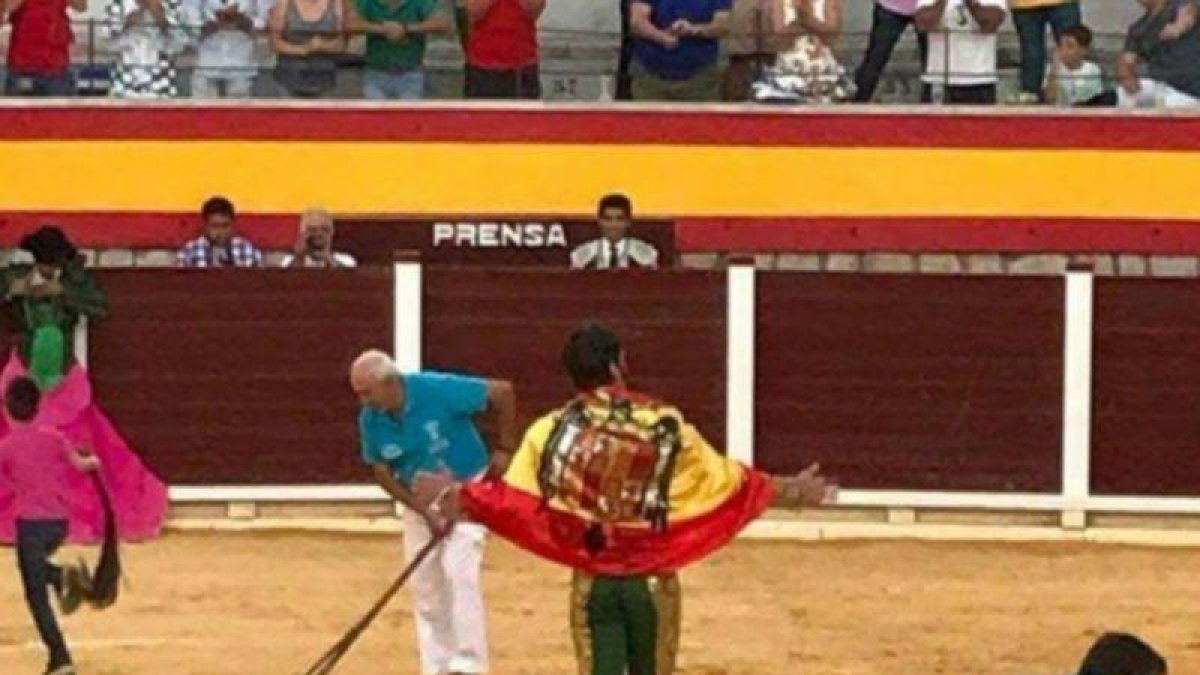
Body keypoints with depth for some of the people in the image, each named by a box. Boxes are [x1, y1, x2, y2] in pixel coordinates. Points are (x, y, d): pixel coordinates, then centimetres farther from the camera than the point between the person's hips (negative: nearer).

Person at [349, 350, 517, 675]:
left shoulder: (439, 390, -29)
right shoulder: (371, 420, -14)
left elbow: (502, 393, -20)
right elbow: (383, 473, -5)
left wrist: (503, 450, -15)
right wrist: (426, 513, -14)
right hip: (419, 499, 5)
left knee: (459, 570, -18)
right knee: (425, 584, 5)